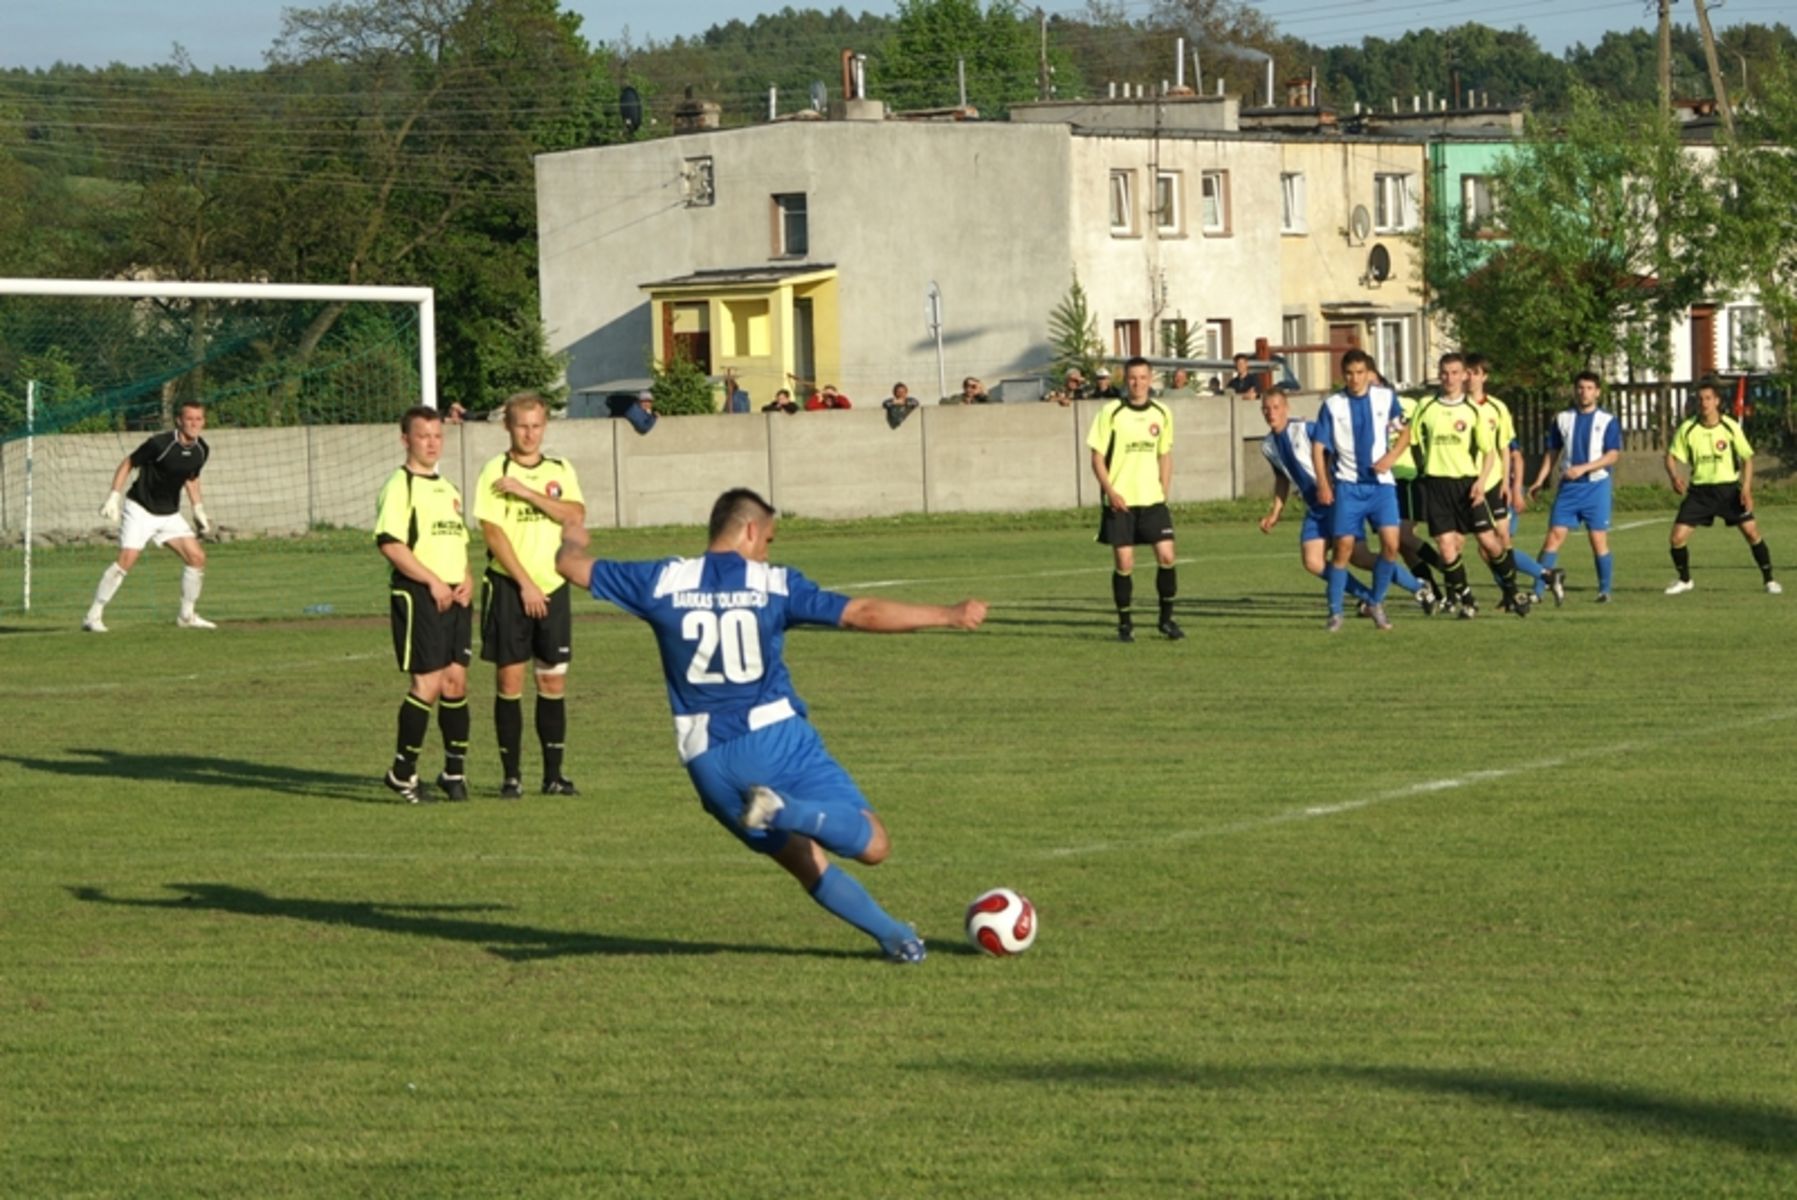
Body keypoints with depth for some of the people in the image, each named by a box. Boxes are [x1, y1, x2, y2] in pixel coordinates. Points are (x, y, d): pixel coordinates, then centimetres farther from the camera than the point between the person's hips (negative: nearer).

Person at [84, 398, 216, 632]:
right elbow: (128, 464, -10)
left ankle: (186, 615, 12)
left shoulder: (201, 451, -1)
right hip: (140, 509, -6)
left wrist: (198, 510, 14)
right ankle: (93, 616, -12)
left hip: (170, 514, 6)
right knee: (127, 559, -19)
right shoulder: (160, 443, -20)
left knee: (197, 557, -4)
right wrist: (113, 497, -15)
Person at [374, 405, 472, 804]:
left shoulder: (448, 490, 20)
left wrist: (466, 578, 6)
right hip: (417, 595, -8)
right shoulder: (399, 486, -7)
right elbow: (389, 543, -16)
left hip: (454, 596, 8)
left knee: (456, 681, 6)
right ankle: (402, 772, -2)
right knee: (428, 683, -11)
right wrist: (433, 581, -17)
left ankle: (455, 769, 15)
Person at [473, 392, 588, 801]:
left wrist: (527, 492, -16)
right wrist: (526, 585, -13)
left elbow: (576, 514, -7)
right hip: (509, 587, -3)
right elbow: (494, 533, -9)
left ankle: (553, 774, 12)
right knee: (509, 680, -2)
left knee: (553, 681, 5)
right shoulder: (495, 471, -3)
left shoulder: (560, 470, 10)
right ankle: (511, 775, 4)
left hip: (552, 586, 3)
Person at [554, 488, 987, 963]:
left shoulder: (665, 580, 4)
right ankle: (784, 810, -31)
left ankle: (894, 936, 14)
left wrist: (572, 540, 37)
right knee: (873, 843, -7)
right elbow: (863, 613, -5)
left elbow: (573, 566, 13)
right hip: (775, 739, -4)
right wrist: (948, 615, 3)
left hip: (707, 760, 4)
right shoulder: (775, 584, 0)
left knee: (806, 861, 19)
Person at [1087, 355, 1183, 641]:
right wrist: (1110, 492, -14)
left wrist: (1164, 489, 5)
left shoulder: (1162, 413, 6)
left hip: (1153, 500, 3)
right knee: (1123, 562, -2)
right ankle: (1124, 623, 12)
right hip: (1120, 501, -3)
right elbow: (1097, 456, -4)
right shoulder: (1111, 413, -5)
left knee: (1166, 556, -6)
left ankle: (1167, 618, 9)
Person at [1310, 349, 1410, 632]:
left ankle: (1376, 604, 6)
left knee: (1391, 543, -12)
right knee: (1343, 547, -3)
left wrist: (1391, 457, -5)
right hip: (1347, 484, -1)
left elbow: (1405, 433, 13)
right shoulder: (1332, 405, 0)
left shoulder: (1385, 398, 3)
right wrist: (1323, 484, -8)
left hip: (1380, 482, 1)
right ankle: (1335, 613, 6)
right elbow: (1318, 446, 2)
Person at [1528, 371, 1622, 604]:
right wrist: (1539, 481, 6)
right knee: (1555, 535, -8)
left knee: (1598, 539, -2)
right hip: (1568, 487, 2)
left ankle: (1605, 590, 8)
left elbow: (1613, 455, -7)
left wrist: (1583, 468, -18)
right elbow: (1552, 453, 15)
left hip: (1596, 486, -2)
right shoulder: (1562, 419, 10)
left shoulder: (1608, 421, 1)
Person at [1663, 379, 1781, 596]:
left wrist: (1746, 488, -13)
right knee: (1677, 537, -7)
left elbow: (1747, 458, -1)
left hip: (1729, 488, -1)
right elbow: (1671, 456, 2)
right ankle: (1684, 580, 17)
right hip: (1699, 490, 1)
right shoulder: (1687, 429, -5)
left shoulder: (1731, 427, -7)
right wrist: (1674, 476, -20)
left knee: (1751, 531, -10)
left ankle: (1768, 579, 7)